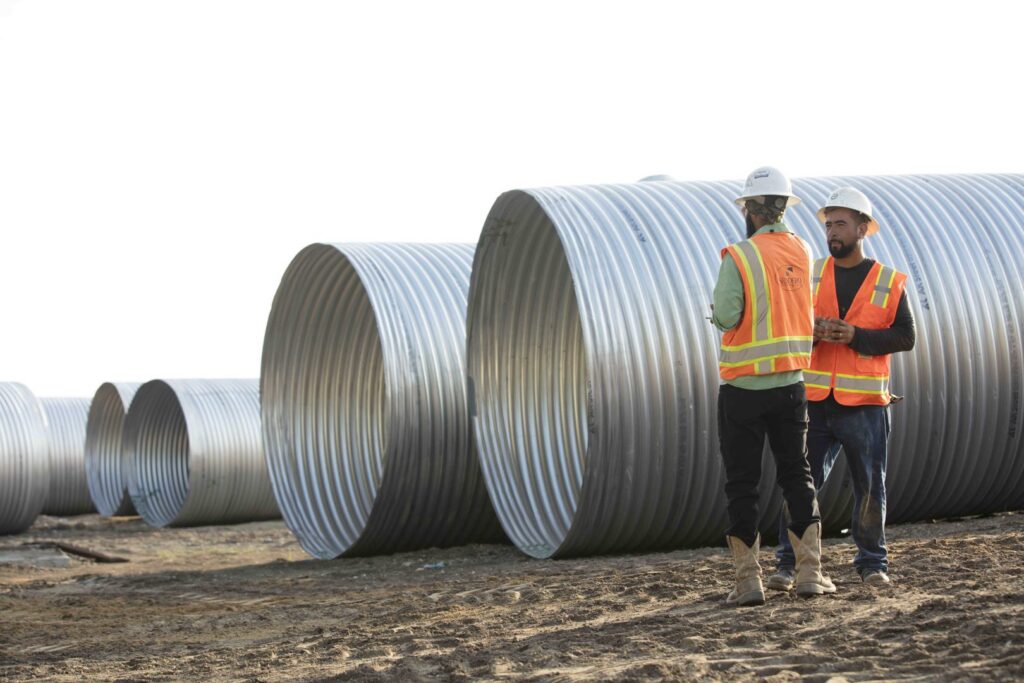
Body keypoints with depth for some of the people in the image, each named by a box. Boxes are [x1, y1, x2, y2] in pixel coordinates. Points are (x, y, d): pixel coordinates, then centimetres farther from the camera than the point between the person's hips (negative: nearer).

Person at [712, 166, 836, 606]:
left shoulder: (740, 257, -14)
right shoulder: (802, 253, 3)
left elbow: (725, 317, -18)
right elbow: (800, 308, 4)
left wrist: (718, 310, 3)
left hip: (744, 387, -4)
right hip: (791, 384, 4)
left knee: (742, 483, 4)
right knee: (797, 476, 12)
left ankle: (748, 579, 3)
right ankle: (809, 572, 7)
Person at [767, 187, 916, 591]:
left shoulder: (889, 283, 4)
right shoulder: (809, 275, 8)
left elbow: (905, 337, -1)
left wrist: (856, 336, -15)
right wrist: (811, 331, -13)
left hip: (864, 405, -1)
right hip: (814, 401, 1)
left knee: (869, 486, 7)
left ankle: (872, 562, 20)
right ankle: (788, 564, 2)